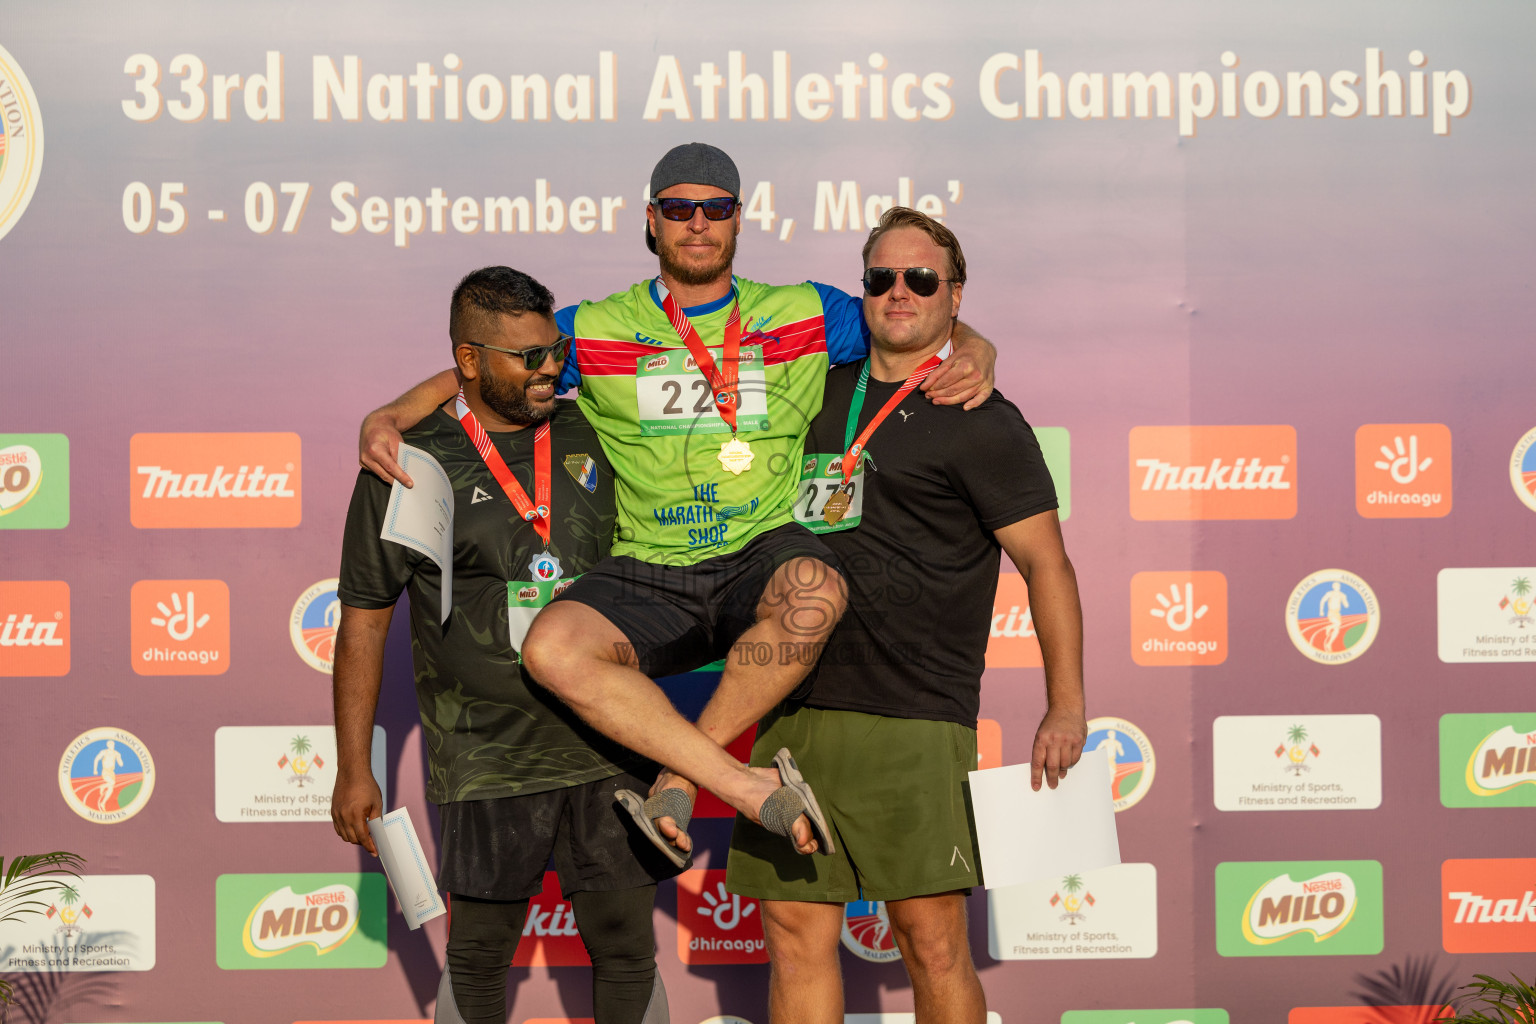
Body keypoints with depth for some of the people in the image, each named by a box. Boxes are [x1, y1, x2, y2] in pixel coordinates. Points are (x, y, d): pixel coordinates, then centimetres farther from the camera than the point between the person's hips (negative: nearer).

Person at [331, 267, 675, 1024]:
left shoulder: (591, 437, 7)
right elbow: (363, 621, 1)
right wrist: (353, 769, -1)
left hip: (610, 750, 3)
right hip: (488, 758, -3)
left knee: (626, 949, 7)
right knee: (477, 959, 7)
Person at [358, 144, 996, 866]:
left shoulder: (803, 316, 9)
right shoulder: (595, 331, 11)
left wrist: (973, 356, -9)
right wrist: (390, 417, -3)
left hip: (762, 560, -1)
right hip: (648, 578, 1)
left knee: (814, 589, -38)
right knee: (552, 648, -31)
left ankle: (682, 775, -21)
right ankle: (752, 788, -29)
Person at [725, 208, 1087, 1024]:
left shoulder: (980, 422, 0)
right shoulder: (821, 395, 17)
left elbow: (1046, 563, -1)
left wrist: (1066, 708, -6)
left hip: (912, 720, -5)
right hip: (794, 711, 6)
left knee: (933, 944, -5)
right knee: (795, 933, 4)